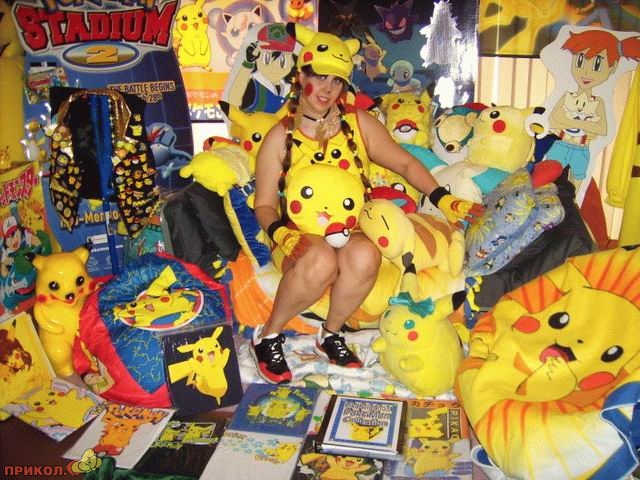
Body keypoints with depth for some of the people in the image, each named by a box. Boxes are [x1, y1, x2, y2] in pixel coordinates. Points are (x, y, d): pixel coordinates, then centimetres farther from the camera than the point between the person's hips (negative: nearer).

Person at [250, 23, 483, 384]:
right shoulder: (281, 137, -1)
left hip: (351, 232, 2)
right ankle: (269, 335, -11)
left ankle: (331, 334, -8)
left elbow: (405, 163, 10)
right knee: (322, 262, -38)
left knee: (365, 256, -35)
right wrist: (282, 234, -22)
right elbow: (265, 205, 0)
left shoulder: (360, 124, 5)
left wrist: (443, 199, -4)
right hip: (301, 238, -1)